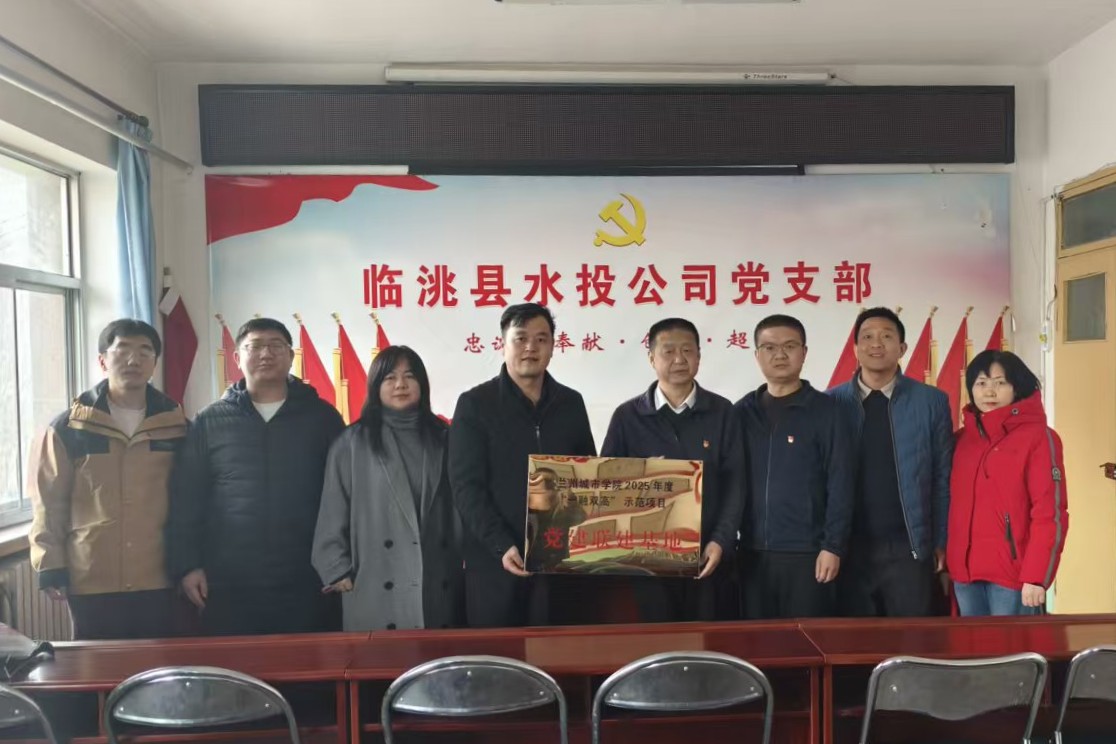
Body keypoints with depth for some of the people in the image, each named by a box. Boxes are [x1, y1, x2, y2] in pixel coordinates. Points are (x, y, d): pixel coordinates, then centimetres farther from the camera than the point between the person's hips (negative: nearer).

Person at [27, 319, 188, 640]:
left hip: (160, 582, 1)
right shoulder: (68, 428, 0)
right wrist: (51, 565, -1)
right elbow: (48, 503, 2)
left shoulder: (176, 425, 3)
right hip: (91, 584, -1)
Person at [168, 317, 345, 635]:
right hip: (229, 587, 1)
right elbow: (186, 501, 5)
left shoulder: (321, 416, 5)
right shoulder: (210, 421, 7)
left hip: (308, 584, 0)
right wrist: (187, 566, -3)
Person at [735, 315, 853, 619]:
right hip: (752, 553, 3)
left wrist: (833, 546, -10)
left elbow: (840, 484, -5)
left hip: (807, 552, -3)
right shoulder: (742, 412, 7)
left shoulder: (824, 409, -2)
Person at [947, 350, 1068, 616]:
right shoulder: (961, 439, 10)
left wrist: (1036, 576, -15)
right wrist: (947, 563, 7)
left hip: (1013, 574, -5)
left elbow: (1050, 513, -10)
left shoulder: (1038, 437, -5)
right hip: (965, 573, 5)